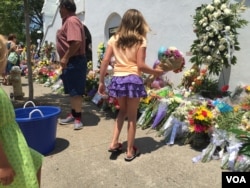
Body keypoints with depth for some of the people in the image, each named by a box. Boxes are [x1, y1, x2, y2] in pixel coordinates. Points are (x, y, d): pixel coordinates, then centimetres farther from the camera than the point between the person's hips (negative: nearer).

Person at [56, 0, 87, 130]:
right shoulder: (68, 21, 19)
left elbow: (76, 42, -28)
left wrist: (65, 58, -23)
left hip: (74, 62, -11)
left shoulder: (71, 21, -15)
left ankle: (78, 117, 2)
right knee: (71, 90, 15)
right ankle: (73, 114, 26)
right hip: (70, 62, 11)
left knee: (75, 91, -6)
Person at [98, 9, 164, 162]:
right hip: (133, 80, -4)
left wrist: (101, 82, 9)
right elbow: (140, 65, -9)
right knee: (132, 116, 9)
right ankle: (130, 151, 20)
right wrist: (156, 72, 6)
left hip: (117, 79, 4)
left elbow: (105, 61, 3)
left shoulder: (114, 39, 8)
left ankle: (114, 143, 22)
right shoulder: (140, 40, -2)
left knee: (123, 111, 25)